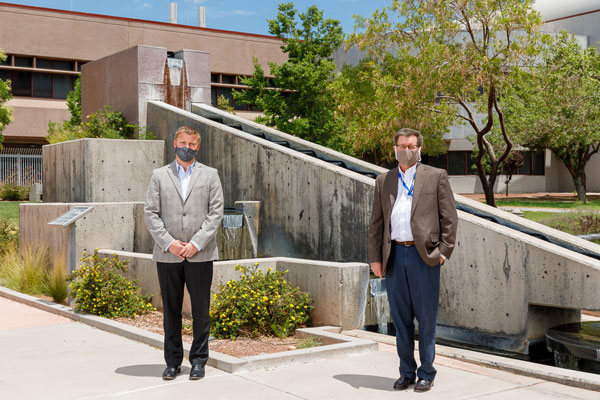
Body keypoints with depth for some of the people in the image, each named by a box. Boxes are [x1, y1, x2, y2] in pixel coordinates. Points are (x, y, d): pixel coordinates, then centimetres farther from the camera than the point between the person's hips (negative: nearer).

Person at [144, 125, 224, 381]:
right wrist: (169, 243, -9)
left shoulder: (210, 175, 8)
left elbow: (216, 212, 0)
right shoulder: (159, 176, 9)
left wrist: (196, 243, -10)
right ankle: (173, 361, 18)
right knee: (171, 310, 7)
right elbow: (150, 213, 2)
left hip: (200, 254, -1)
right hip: (167, 254, 1)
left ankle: (198, 360, 16)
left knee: (200, 309, 4)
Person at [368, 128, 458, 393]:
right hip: (394, 256, 3)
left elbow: (449, 217, 2)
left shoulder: (436, 177, 4)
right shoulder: (383, 181, 14)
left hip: (423, 256, -3)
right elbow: (376, 223, 13)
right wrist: (375, 258, 6)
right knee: (400, 318, 9)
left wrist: (444, 251, -6)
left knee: (426, 318, 2)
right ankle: (406, 372, 20)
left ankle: (426, 374, 14)